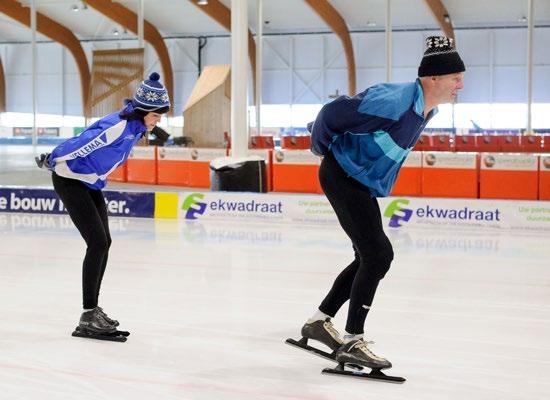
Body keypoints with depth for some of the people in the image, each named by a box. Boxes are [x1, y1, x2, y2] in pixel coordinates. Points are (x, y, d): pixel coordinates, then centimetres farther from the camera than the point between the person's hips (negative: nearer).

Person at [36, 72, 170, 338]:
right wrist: (51, 161, -10)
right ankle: (88, 315, -8)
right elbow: (79, 145, -25)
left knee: (104, 242, 9)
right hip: (70, 180, -10)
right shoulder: (118, 127, -30)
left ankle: (93, 308, 19)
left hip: (91, 183, 10)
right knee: (98, 243, -13)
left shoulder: (136, 126, 1)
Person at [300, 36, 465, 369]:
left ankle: (320, 321, 26)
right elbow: (332, 113, -25)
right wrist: (324, 147, -6)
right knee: (379, 254, -15)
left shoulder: (428, 109, 2)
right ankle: (352, 342, -9)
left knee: (370, 258, 14)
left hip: (365, 183, 10)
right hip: (342, 176, -10)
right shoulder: (396, 102, -29)